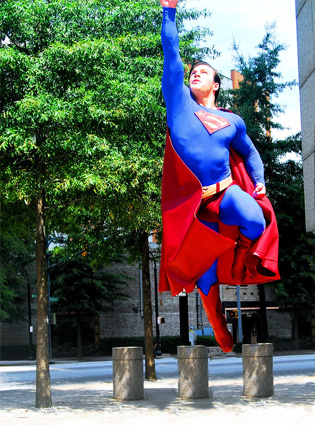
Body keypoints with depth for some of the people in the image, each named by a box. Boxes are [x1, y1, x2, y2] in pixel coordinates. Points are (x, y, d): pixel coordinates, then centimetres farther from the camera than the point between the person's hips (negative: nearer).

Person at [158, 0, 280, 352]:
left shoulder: (232, 121, 13)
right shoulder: (179, 101, 9)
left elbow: (249, 153, 26)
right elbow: (171, 55, 5)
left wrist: (259, 181, 9)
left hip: (226, 193, 0)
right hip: (190, 202, 0)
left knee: (255, 221, -33)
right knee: (204, 269, 2)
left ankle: (241, 260, 1)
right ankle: (220, 333, 21)